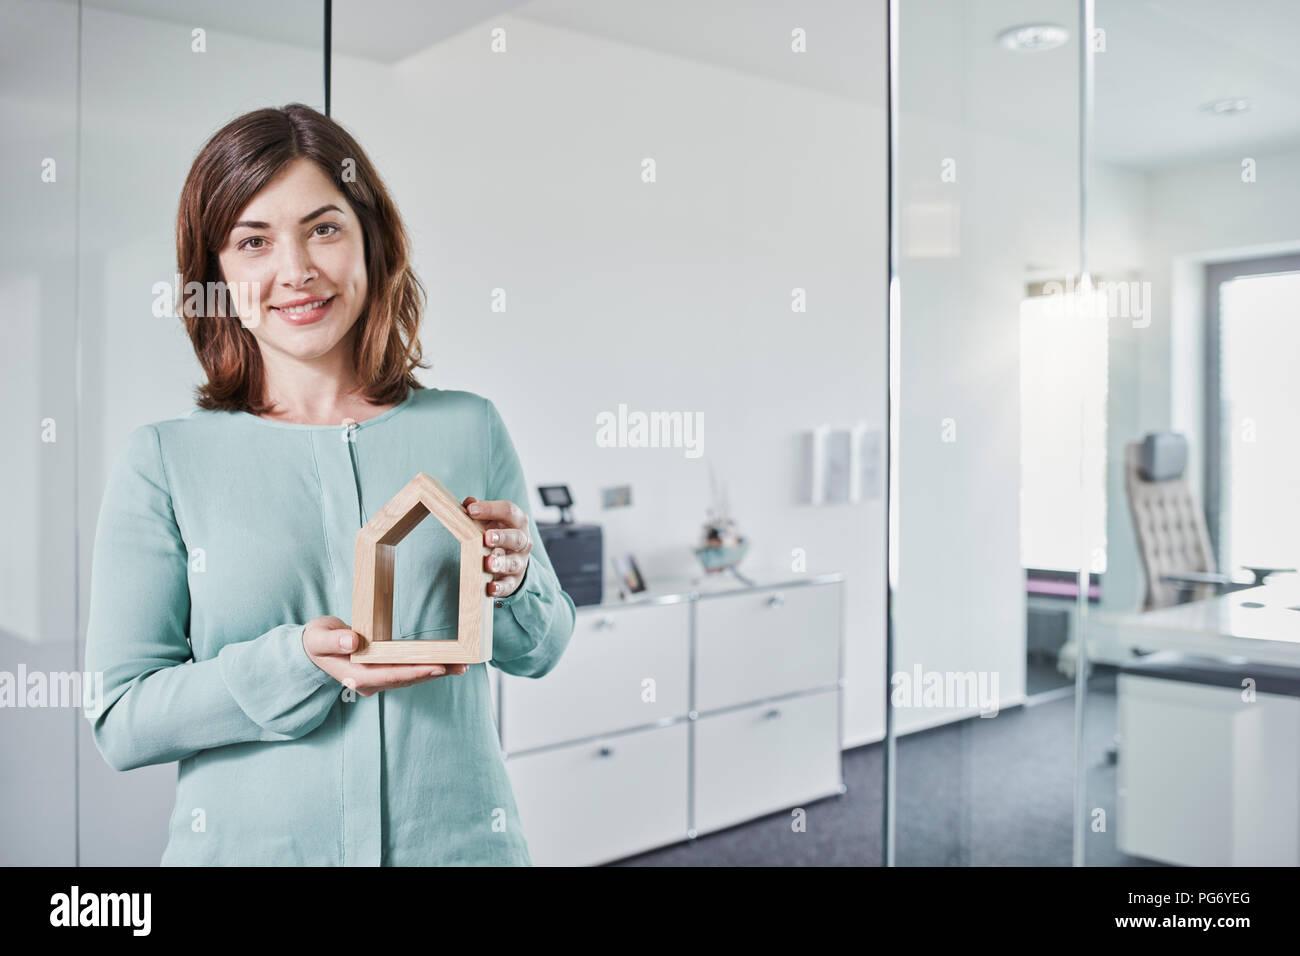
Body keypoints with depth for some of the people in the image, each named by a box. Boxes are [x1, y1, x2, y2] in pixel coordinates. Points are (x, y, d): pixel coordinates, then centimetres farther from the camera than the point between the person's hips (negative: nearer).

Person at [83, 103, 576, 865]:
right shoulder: (163, 462, -6)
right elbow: (120, 719, -8)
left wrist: (513, 583, -14)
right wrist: (297, 664, -21)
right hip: (247, 843, -1)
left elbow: (539, 652, 6)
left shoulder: (470, 430, -3)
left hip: (463, 841, 2)